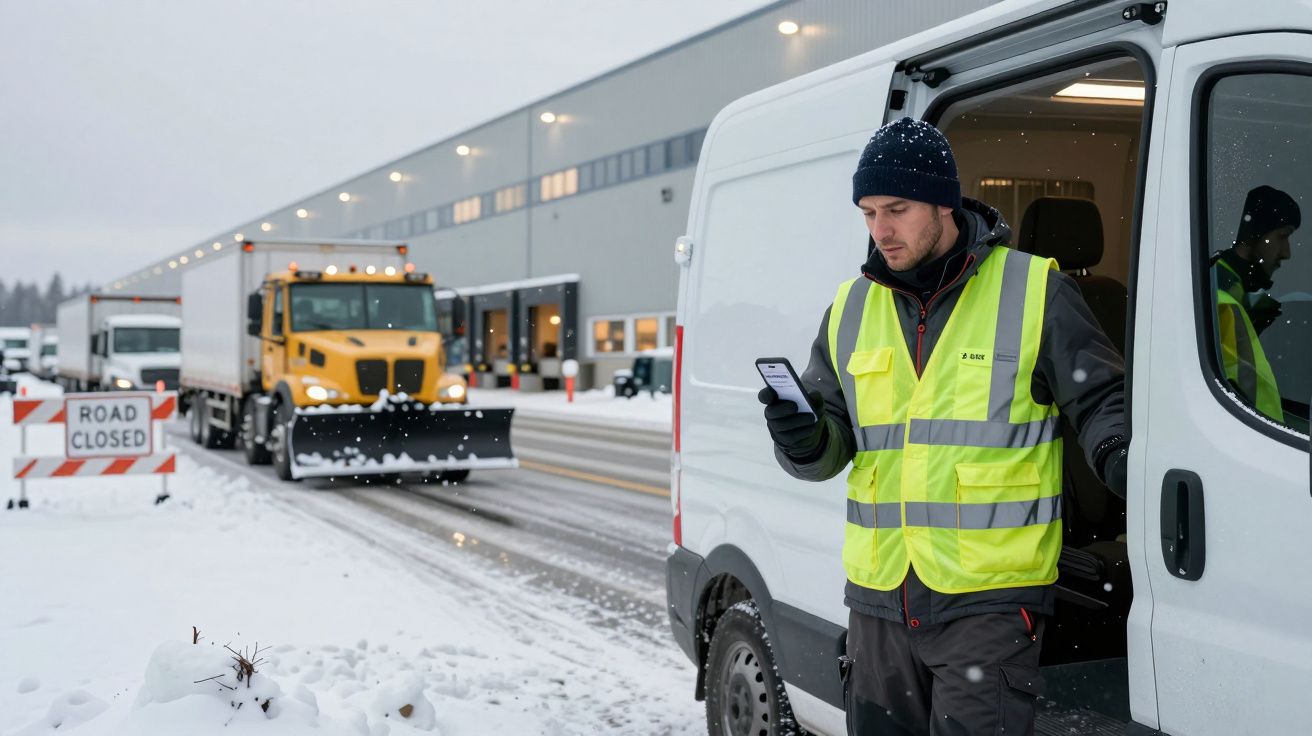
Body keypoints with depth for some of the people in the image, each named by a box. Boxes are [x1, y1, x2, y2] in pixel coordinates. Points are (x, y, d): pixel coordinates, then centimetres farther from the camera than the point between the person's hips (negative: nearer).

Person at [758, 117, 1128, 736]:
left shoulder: (1034, 290, -4)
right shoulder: (851, 307, 10)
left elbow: (1099, 400, 1)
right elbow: (833, 432, 11)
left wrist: (1117, 455, -19)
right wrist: (803, 440, -11)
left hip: (989, 599, -5)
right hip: (878, 596, 5)